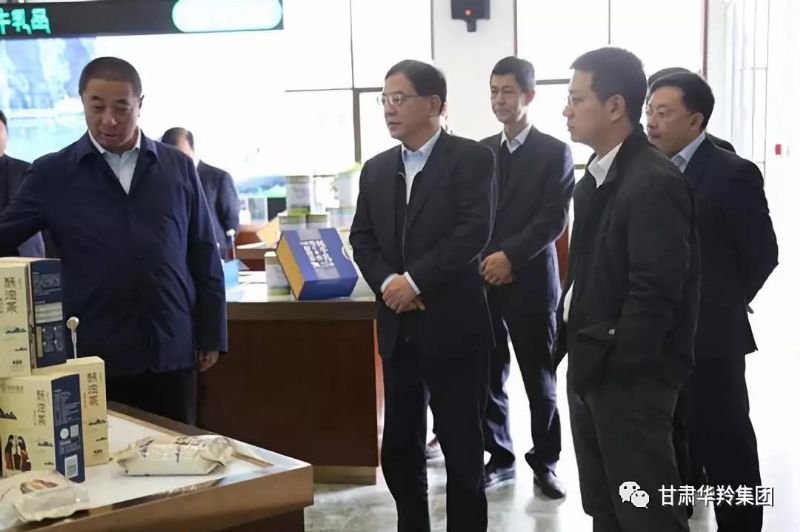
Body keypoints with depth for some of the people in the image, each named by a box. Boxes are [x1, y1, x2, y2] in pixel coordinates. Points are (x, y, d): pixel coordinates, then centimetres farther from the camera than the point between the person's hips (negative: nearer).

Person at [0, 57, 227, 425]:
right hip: (94, 354, -1)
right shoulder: (52, 174, 2)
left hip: (171, 351, 1)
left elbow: (204, 257, 7)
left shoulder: (179, 168, 5)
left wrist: (211, 335, 6)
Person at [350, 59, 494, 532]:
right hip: (398, 327, 6)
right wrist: (387, 283, -10)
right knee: (398, 450, 12)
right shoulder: (377, 169, 13)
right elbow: (362, 238, 9)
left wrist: (415, 280, -18)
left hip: (453, 325, -5)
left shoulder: (472, 158, -5)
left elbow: (474, 232, -16)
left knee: (463, 449, 5)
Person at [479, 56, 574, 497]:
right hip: (482, 280, 4)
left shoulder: (554, 152, -1)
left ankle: (544, 462, 19)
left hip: (530, 281, -4)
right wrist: (481, 260, -5)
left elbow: (554, 220, -9)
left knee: (539, 379, 5)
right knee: (488, 376, 7)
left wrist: (510, 256, -17)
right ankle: (499, 457, 21)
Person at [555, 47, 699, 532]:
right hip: (591, 369, 9)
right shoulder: (597, 176, 11)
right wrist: (570, 344, 9)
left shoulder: (655, 182, -18)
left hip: (628, 376, -9)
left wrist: (611, 364, -16)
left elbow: (655, 294, -22)